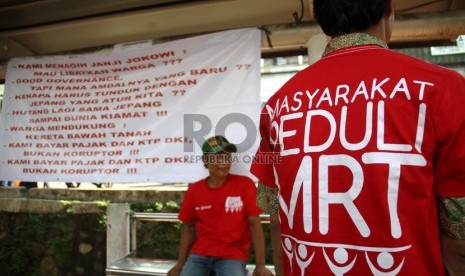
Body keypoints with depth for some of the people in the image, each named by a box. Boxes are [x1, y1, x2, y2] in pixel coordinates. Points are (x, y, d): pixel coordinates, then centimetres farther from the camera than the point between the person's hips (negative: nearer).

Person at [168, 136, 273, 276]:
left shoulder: (245, 184, -7)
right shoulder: (193, 190, 1)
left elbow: (254, 224, -7)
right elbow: (188, 227, 10)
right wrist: (180, 264, 6)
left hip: (233, 255, -2)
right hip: (200, 254, 3)